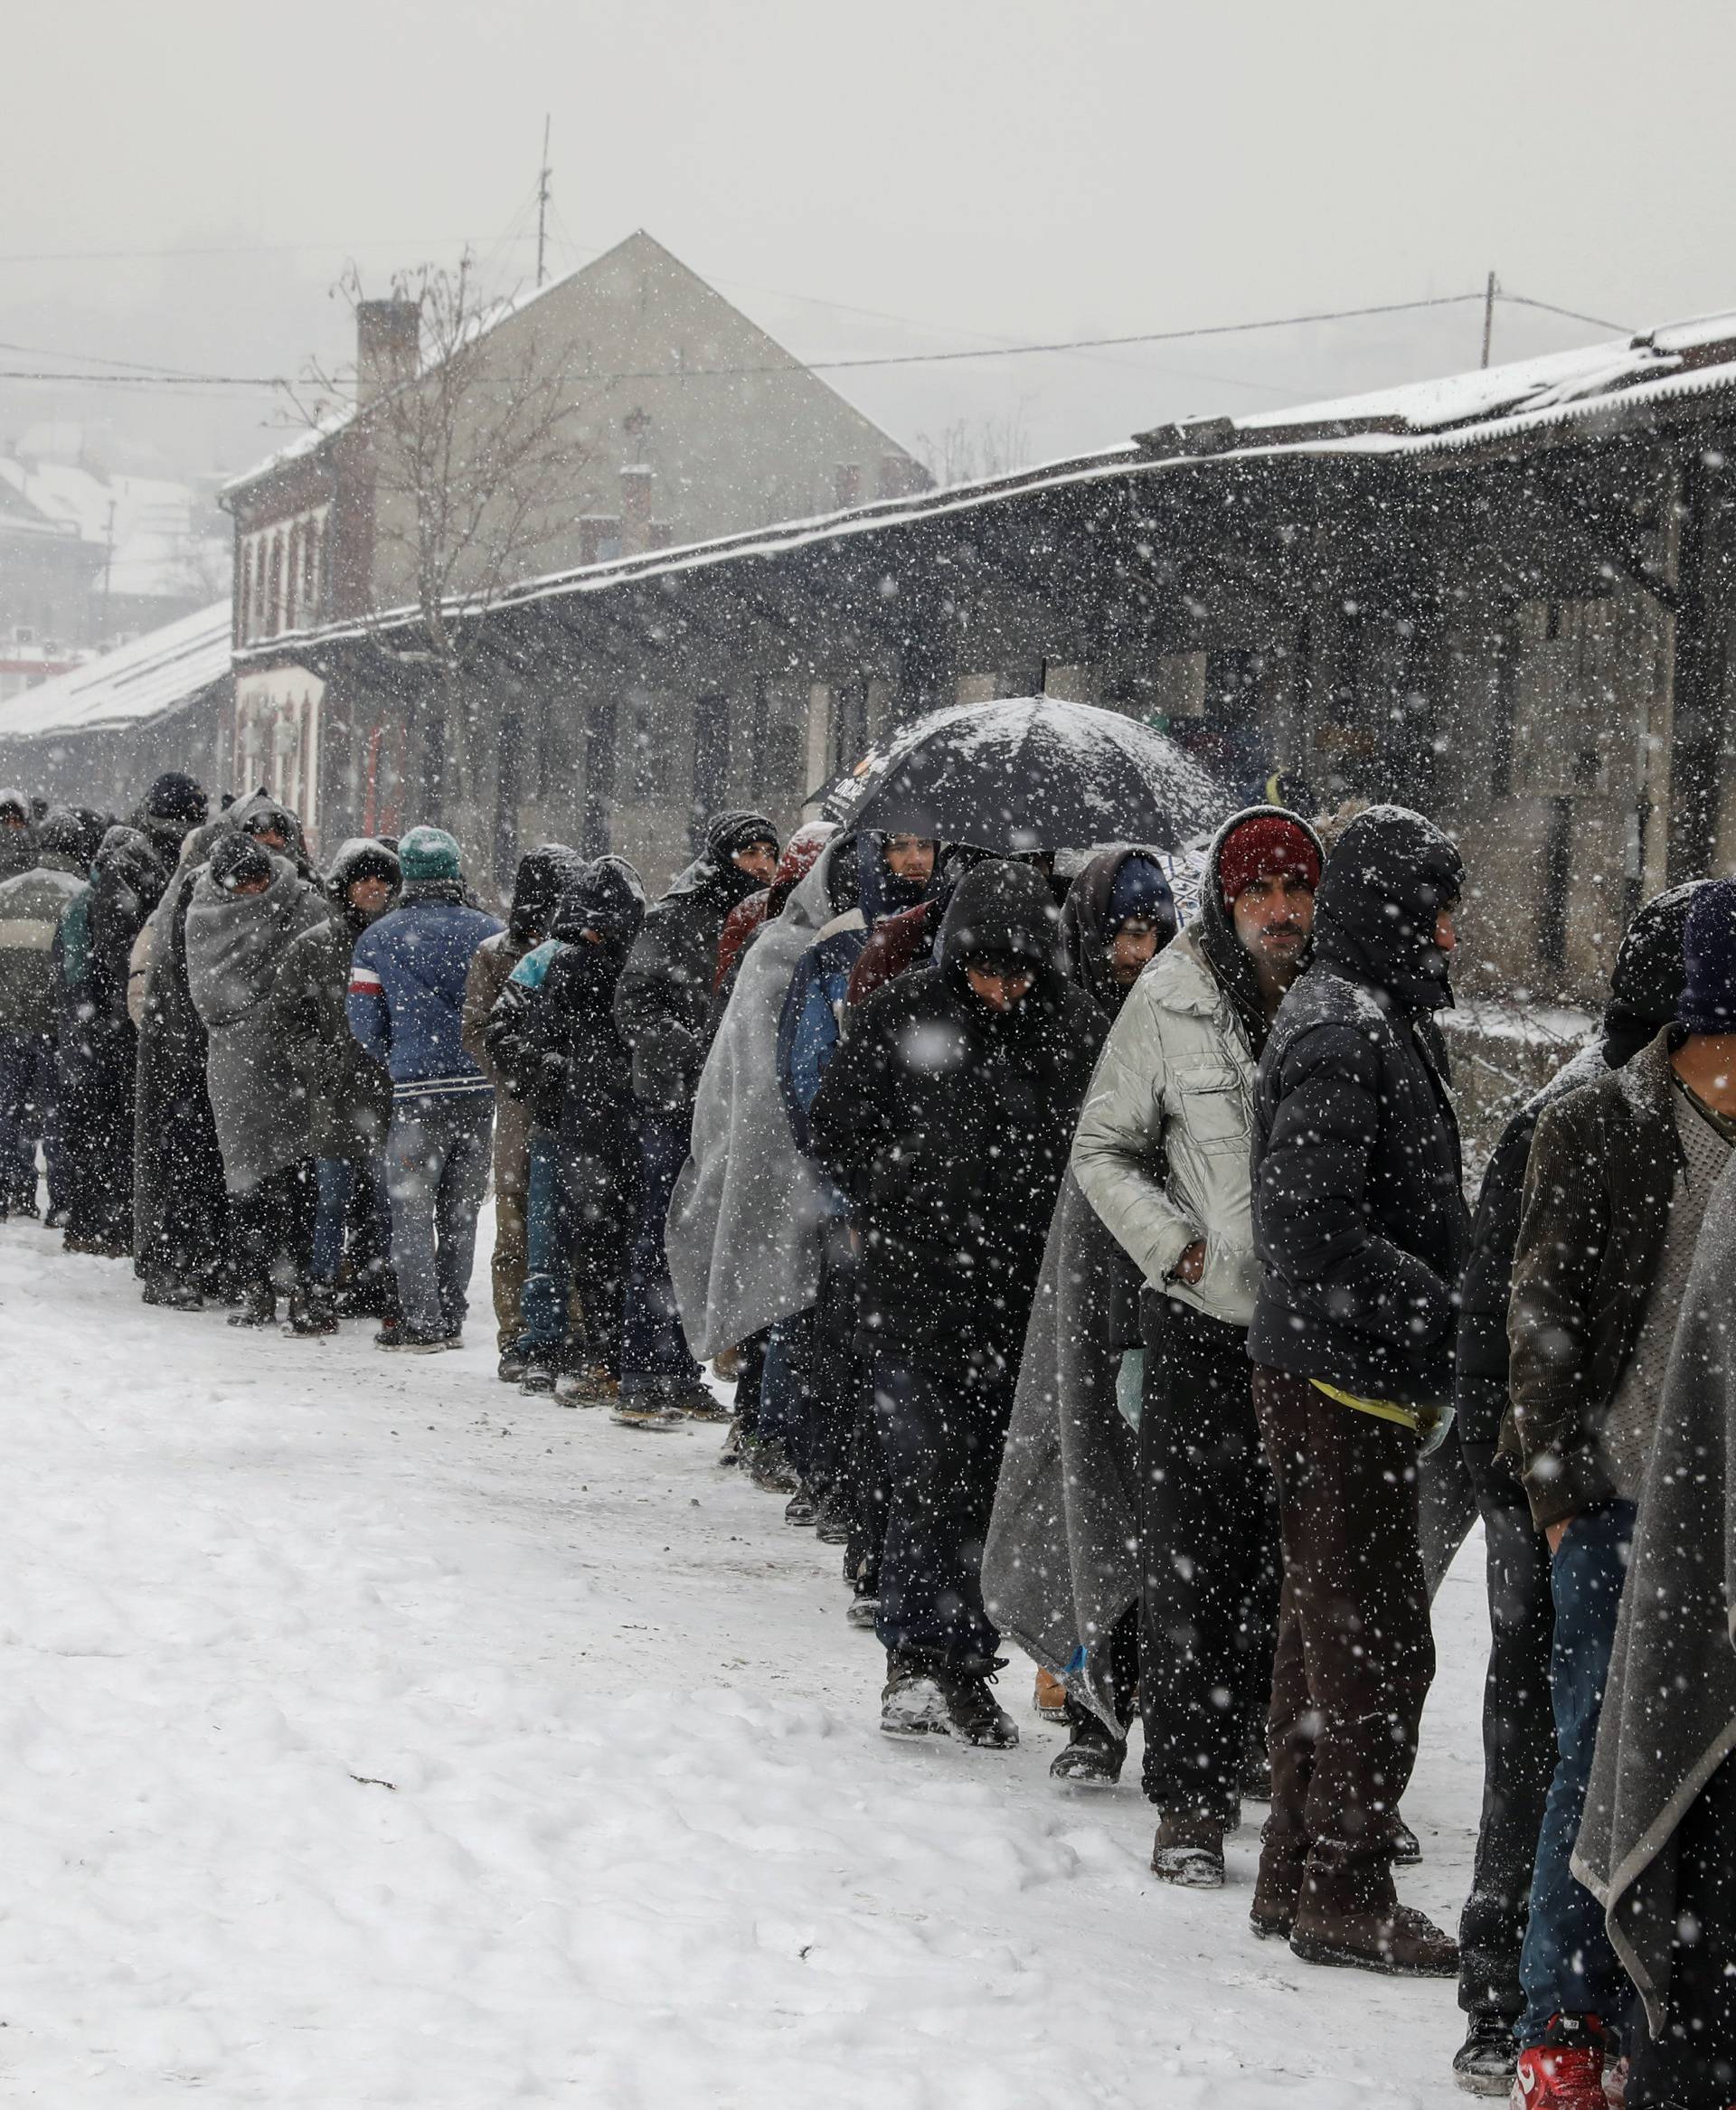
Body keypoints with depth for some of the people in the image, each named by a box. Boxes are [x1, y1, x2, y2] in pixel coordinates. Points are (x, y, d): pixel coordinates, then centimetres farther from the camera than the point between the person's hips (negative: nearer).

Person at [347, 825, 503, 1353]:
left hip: (418, 1091, -3)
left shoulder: (378, 938, -3)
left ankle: (422, 1320, 3)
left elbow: (364, 1020, -1)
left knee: (411, 1208, 6)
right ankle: (451, 1318, 19)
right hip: (481, 1088, 3)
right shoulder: (491, 932, 1)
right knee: (460, 1208, 14)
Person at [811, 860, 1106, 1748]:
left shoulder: (1077, 1030, 1)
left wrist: (1053, 1235, -1)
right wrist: (899, 1213, -2)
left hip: (1028, 1294, 2)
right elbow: (836, 1127, 4)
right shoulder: (899, 1016, -4)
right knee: (927, 1470, -9)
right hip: (918, 1285, -2)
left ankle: (965, 1664, 14)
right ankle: (912, 1658, -3)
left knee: (999, 1479, 6)